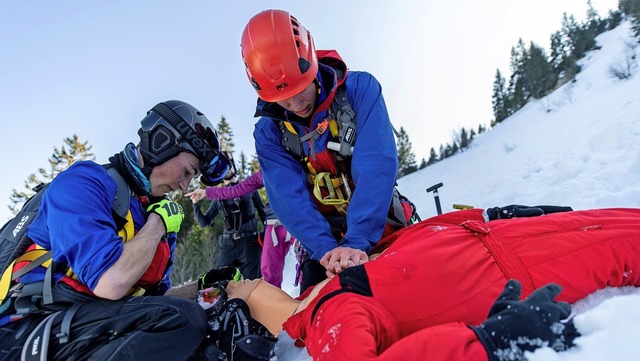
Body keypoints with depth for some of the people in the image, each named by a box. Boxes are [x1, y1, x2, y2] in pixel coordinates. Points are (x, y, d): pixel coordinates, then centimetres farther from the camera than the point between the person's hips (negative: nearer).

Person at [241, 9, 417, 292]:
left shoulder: (359, 89, -12)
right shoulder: (268, 133, -5)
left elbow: (376, 166, -24)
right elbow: (289, 198, -16)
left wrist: (357, 242, -34)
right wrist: (325, 249, -32)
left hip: (380, 228, -1)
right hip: (325, 240, 2)